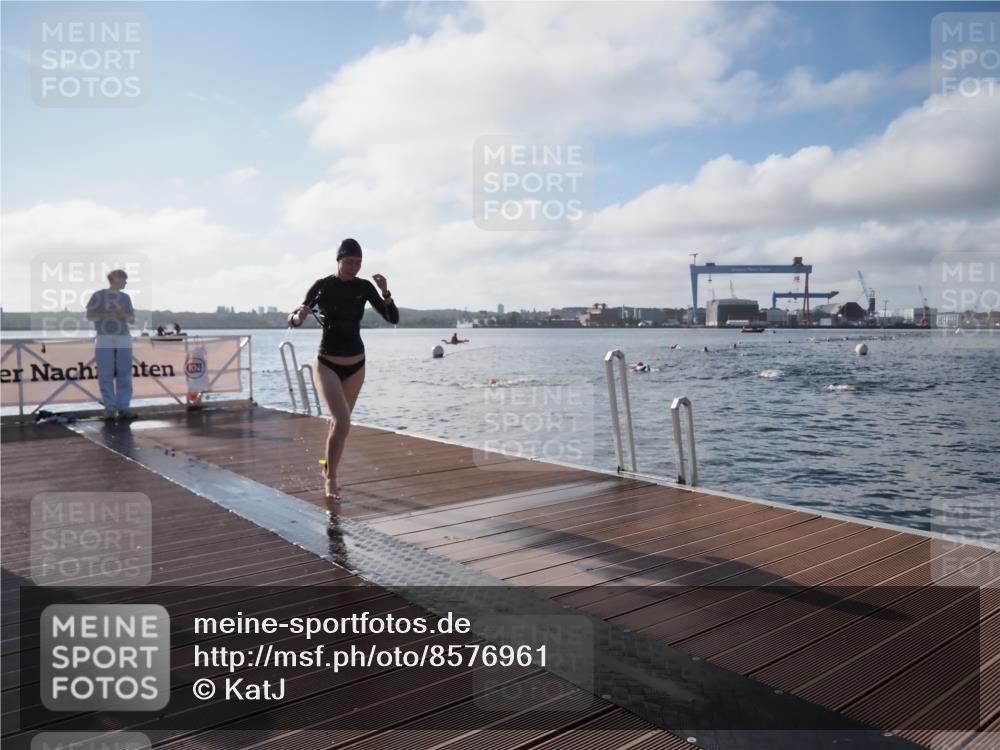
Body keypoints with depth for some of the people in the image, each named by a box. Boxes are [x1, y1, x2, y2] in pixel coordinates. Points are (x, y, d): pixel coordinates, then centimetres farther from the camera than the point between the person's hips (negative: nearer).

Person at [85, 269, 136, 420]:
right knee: (106, 375, -3)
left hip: (124, 339, 3)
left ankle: (123, 408, 1)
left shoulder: (125, 297, 15)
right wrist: (105, 315, -15)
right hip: (104, 340, -3)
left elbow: (133, 319, 13)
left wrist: (123, 313, -7)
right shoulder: (99, 295, 5)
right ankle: (110, 408, 1)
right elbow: (89, 316, 2)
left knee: (124, 375, -2)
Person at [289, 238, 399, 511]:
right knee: (342, 423, -19)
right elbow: (293, 320, -5)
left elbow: (393, 319, -5)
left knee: (338, 422, 18)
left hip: (356, 365, 4)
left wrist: (385, 292, -21)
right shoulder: (322, 286, -11)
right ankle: (330, 479, -1)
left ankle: (328, 471, 38)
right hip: (328, 364, -4)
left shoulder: (364, 287, -3)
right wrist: (298, 316, -28)